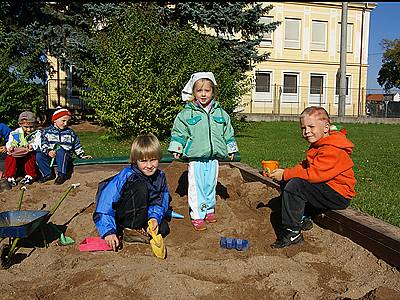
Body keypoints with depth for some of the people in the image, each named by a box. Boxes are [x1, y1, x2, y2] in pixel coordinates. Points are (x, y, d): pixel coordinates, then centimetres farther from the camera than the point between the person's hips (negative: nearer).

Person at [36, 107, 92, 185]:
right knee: (39, 155, -27)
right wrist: (48, 151, -20)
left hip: (65, 155, -1)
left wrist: (82, 155, 12)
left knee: (60, 151, -37)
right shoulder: (46, 131, 7)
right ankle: (48, 174, -11)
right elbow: (43, 144, -2)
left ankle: (62, 174, -28)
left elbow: (77, 146, 18)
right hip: (50, 155, 2)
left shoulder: (70, 133, 11)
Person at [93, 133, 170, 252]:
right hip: (117, 216, -5)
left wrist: (154, 217, -23)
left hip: (138, 215, 6)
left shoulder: (160, 177, -9)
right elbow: (106, 203, -30)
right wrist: (108, 232, -36)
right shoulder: (126, 177, -27)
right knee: (140, 187, -30)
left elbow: (160, 202, -2)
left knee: (163, 228, -16)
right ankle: (131, 231, -20)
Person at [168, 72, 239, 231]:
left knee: (211, 185, 14)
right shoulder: (187, 113, -2)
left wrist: (231, 149, 17)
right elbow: (179, 131, 2)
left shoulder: (220, 113, 8)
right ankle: (197, 215, 10)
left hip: (213, 156, 3)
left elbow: (228, 133, 16)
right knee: (196, 187, 0)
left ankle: (209, 210, 31)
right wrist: (176, 148, -4)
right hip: (195, 157, -3)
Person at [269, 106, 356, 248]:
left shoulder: (332, 150, -23)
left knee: (294, 185, -27)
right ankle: (304, 219, 10)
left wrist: (285, 174, -20)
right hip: (327, 188, 11)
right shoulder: (318, 144, 11)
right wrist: (286, 172, -6)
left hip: (339, 196, -10)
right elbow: (305, 166, 12)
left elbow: (313, 174, -30)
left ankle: (292, 233, -18)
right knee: (285, 182, 8)